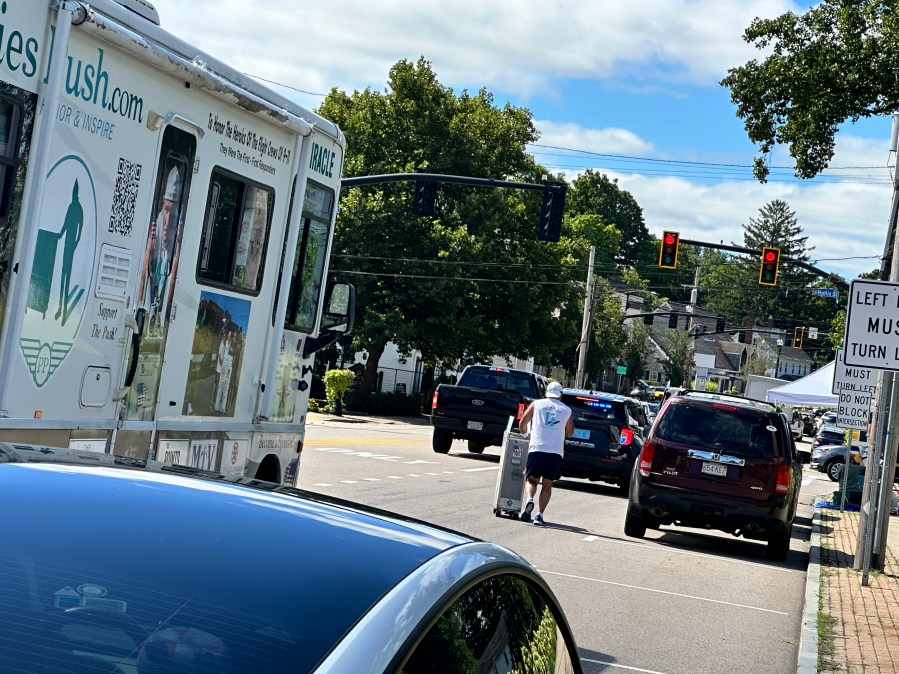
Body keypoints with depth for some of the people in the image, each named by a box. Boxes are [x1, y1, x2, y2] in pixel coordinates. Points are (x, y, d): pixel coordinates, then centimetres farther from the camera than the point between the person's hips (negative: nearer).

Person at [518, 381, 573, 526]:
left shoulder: (537, 404, 7)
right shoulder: (566, 410, 11)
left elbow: (522, 424, 9)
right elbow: (569, 433, 19)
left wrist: (524, 434, 29)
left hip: (537, 449, -1)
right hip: (556, 452, 1)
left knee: (532, 480, 11)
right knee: (547, 484, 7)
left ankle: (529, 500, -17)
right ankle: (539, 515, -2)